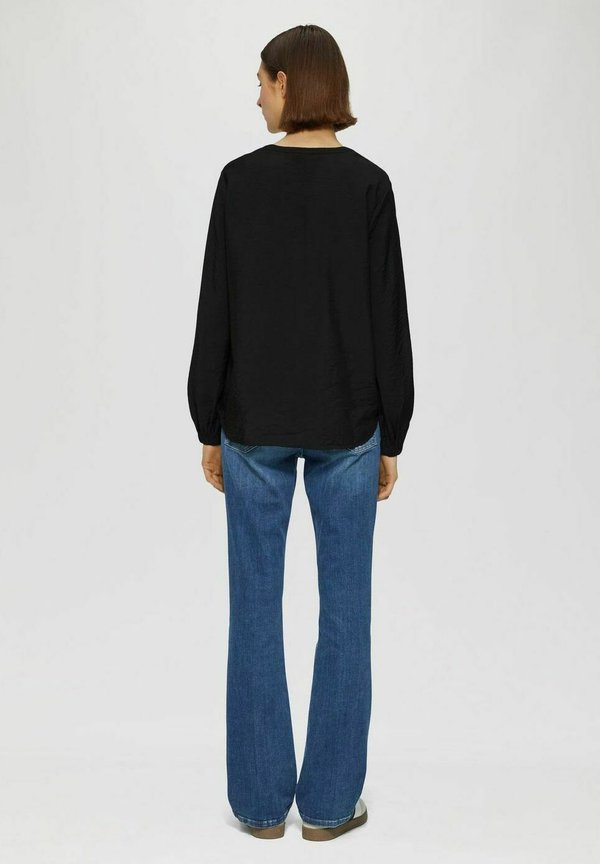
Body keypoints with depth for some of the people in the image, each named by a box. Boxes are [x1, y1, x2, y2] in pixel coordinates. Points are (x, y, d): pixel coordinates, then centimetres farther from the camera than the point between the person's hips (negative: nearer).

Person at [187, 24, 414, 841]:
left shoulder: (240, 178, -5)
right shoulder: (369, 183, -6)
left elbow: (216, 314, -4)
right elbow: (389, 321, -6)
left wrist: (209, 426, 6)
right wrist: (391, 437, 3)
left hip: (256, 419, 1)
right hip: (344, 420, 0)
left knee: (256, 608, 10)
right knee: (344, 608, 9)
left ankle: (262, 797, 18)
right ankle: (328, 800, 16)